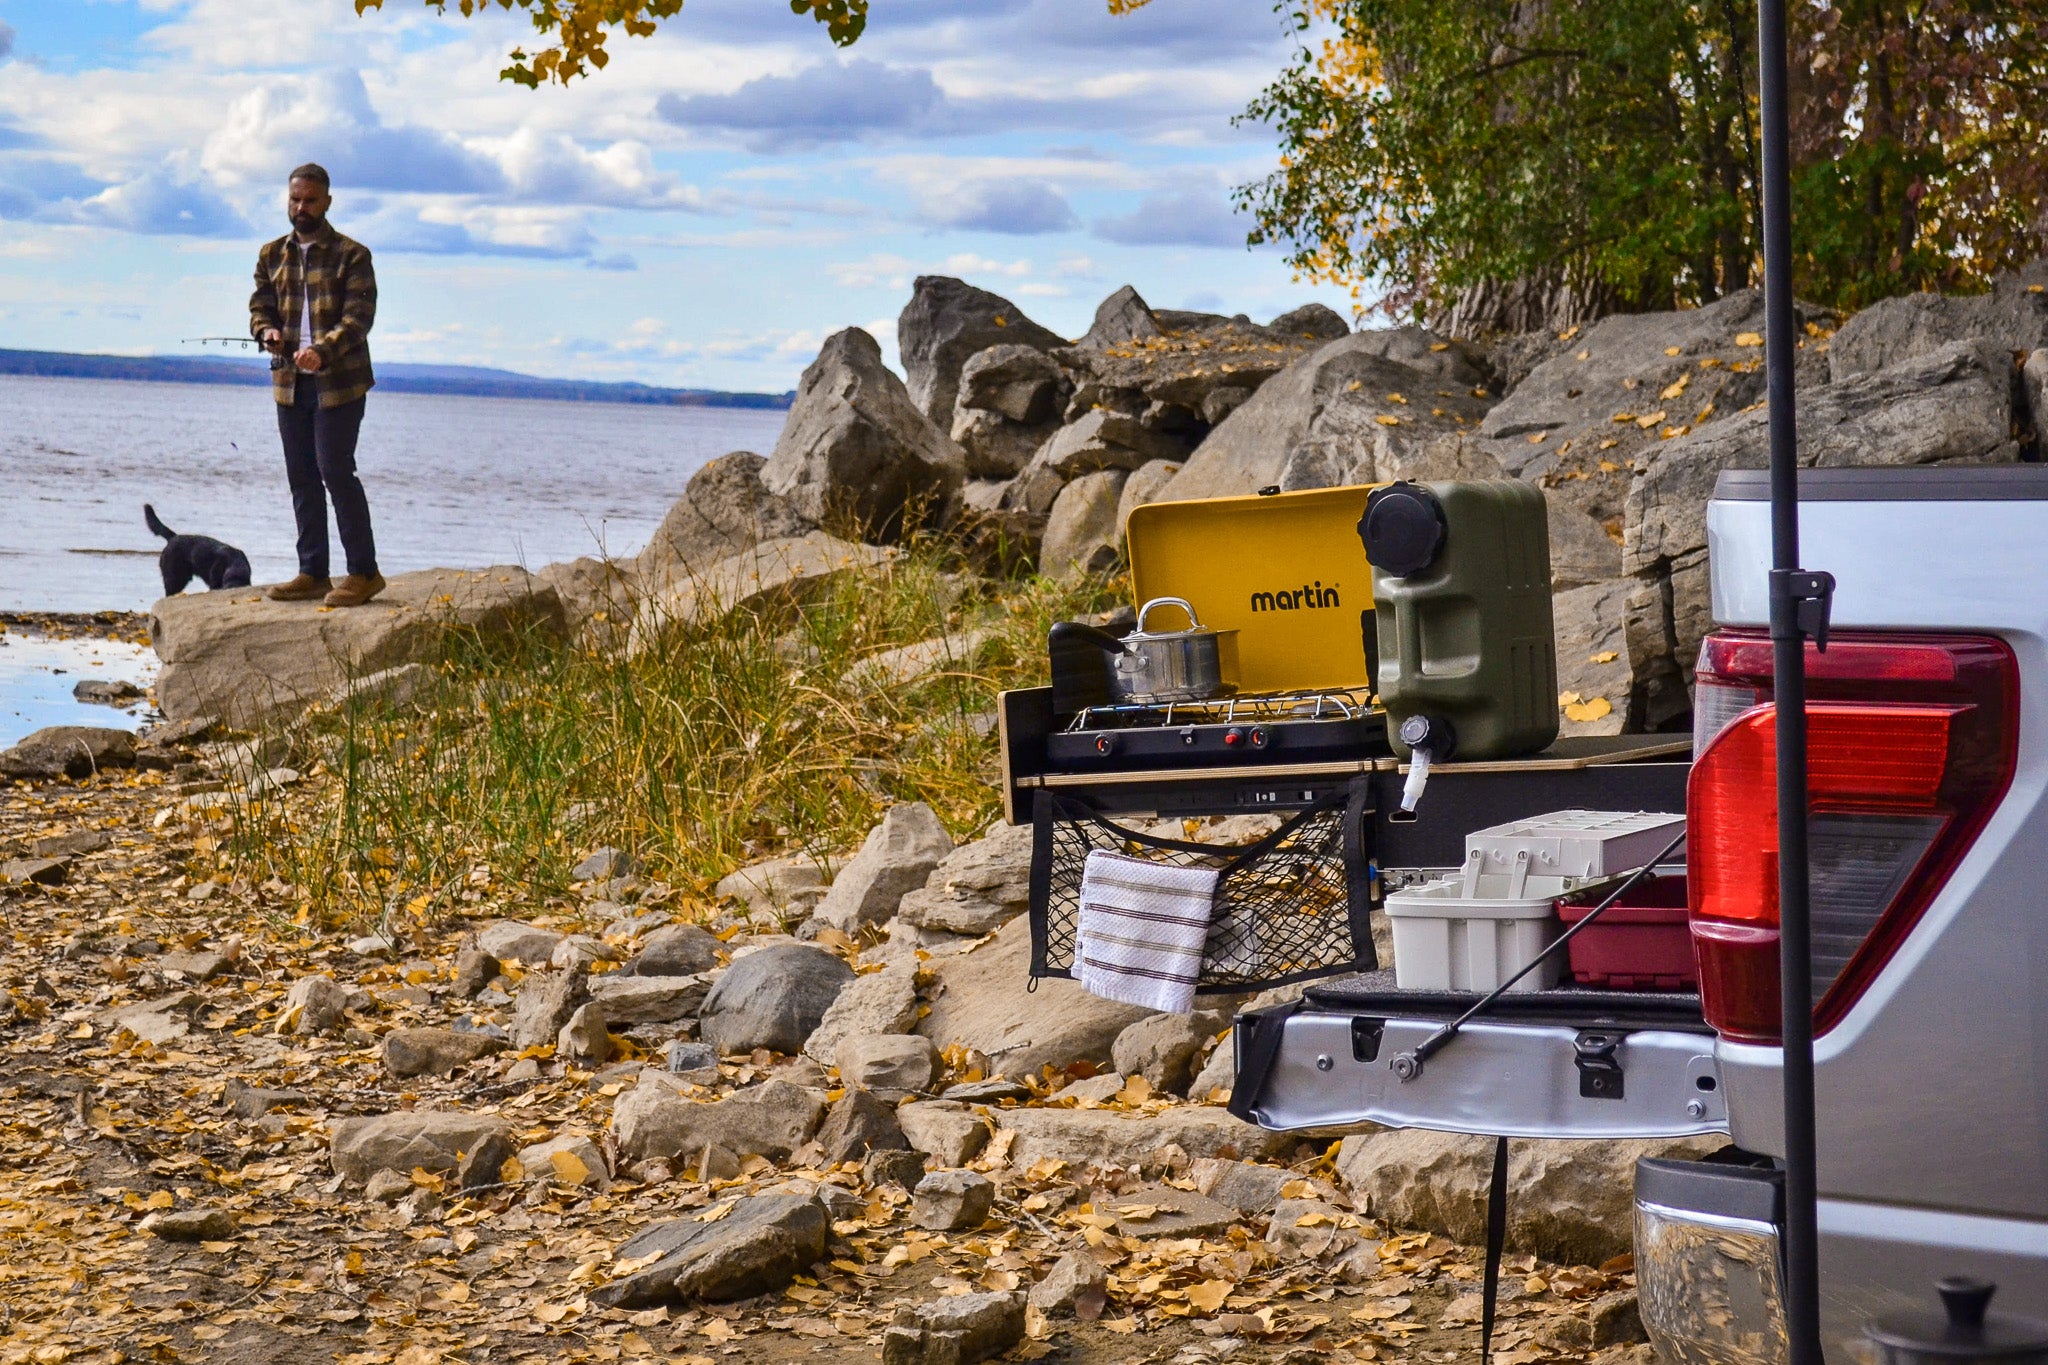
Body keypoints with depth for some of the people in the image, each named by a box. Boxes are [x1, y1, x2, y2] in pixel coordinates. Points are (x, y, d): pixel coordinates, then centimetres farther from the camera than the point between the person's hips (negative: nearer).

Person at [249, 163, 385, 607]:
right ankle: (313, 574, 14)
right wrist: (266, 330, -8)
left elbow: (359, 316, -12)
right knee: (302, 479, 8)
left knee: (336, 471, -10)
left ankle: (364, 571, -2)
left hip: (339, 382, -6)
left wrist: (323, 349, -27)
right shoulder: (272, 255, 13)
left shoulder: (351, 255, -4)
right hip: (290, 383, 6)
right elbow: (260, 303, 16)